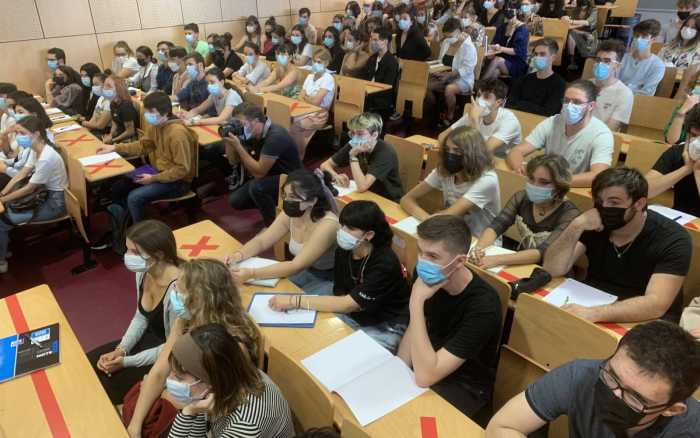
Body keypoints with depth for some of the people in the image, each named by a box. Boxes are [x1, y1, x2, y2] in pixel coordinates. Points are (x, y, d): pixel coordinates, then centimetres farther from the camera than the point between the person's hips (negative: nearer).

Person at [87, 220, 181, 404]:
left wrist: (127, 361, -19)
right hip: (150, 338, 7)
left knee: (108, 385, -8)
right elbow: (141, 317, 6)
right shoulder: (143, 271, -10)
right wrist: (121, 350, -7)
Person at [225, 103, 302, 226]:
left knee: (257, 187, -34)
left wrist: (238, 146, -31)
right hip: (270, 177, 8)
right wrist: (227, 141, -16)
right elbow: (234, 162, 1)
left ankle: (273, 226, -12)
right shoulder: (251, 134, -4)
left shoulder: (275, 136, -29)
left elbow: (259, 172, -31)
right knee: (235, 200, -3)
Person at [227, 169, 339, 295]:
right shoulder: (290, 214, -9)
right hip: (305, 272, 7)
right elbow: (261, 241, -2)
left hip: (330, 282, -6)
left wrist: (252, 274, -39)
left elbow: (297, 266, -33)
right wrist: (239, 254, -23)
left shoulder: (327, 225, -30)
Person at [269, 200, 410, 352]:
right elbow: (341, 293, 0)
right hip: (352, 316, 6)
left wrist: (295, 301, -31)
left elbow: (349, 304, -31)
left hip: (385, 328, -6)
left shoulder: (385, 263, -28)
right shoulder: (343, 250, -7)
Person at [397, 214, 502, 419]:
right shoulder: (430, 279, -12)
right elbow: (414, 330, 4)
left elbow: (425, 376, -34)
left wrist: (416, 302, -36)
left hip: (463, 388, -5)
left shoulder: (483, 305, -31)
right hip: (428, 364, 6)